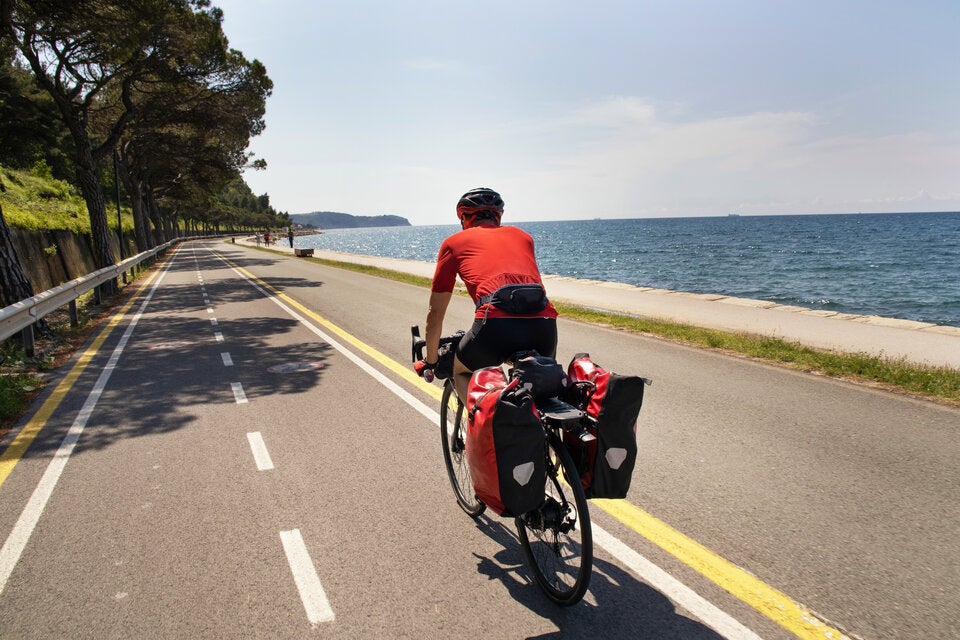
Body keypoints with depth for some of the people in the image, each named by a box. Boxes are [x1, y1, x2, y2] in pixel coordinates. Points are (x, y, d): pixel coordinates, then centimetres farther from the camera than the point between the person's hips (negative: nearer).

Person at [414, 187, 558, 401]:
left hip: (497, 323, -3)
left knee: (461, 371, 28)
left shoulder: (455, 242, 22)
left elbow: (435, 312, 25)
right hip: (544, 324, 4)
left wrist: (430, 360, 39)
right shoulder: (522, 236, 30)